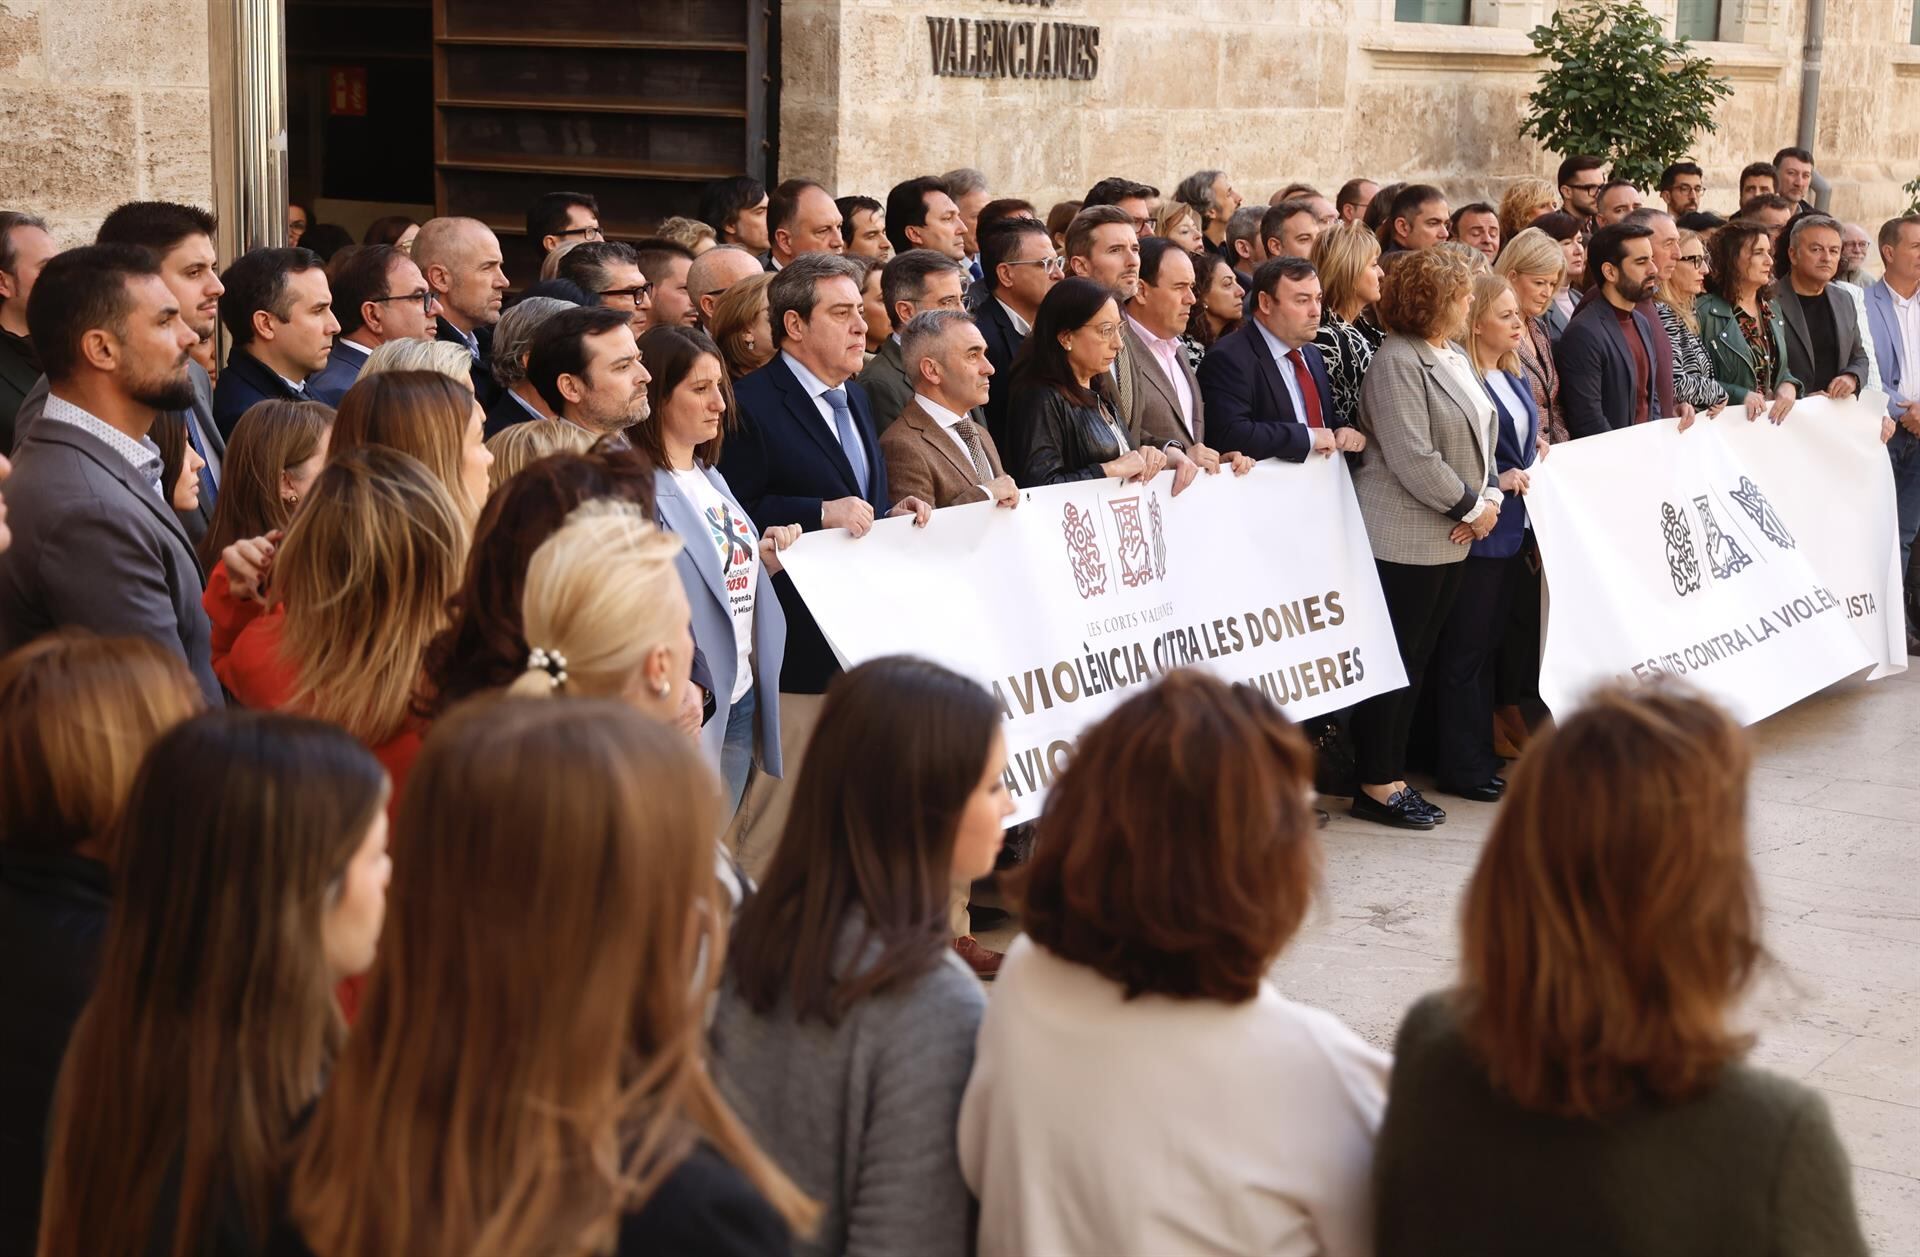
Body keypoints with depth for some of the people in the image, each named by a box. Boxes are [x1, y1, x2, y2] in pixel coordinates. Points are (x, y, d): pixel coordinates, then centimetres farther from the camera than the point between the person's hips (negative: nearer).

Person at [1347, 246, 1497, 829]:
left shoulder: (1453, 358, 14)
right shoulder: (1397, 362, -15)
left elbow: (1478, 437, 18)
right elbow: (1413, 459, -21)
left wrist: (1490, 494, 0)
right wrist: (1472, 508, -13)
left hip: (1450, 538, 9)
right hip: (1404, 536, -9)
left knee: (1417, 660, 12)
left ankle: (1393, 774, 19)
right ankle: (1377, 787, 3)